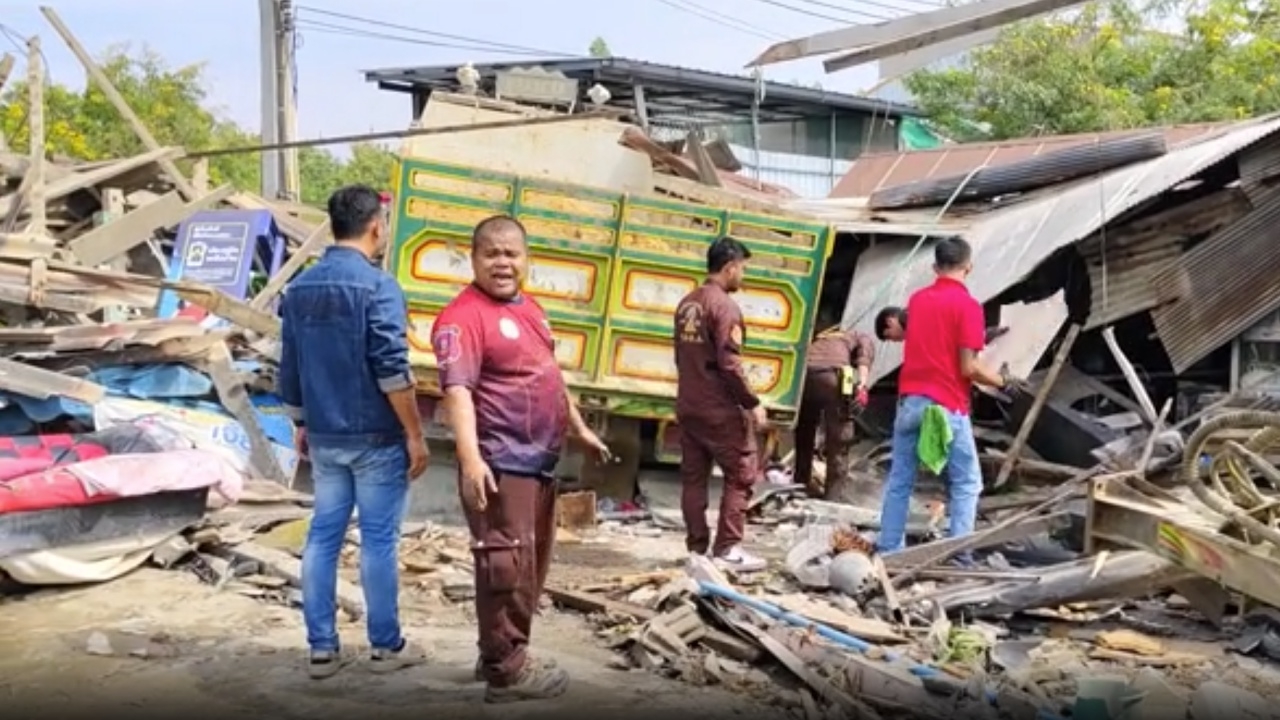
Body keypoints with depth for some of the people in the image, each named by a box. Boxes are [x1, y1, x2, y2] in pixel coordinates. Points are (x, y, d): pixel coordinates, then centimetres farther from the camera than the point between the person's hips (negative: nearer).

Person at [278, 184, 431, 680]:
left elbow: (290, 369, 13)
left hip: (325, 437, 6)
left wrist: (301, 425, 24)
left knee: (323, 536, 10)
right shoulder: (378, 287, -13)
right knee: (379, 540, 2)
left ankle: (321, 648, 15)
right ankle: (387, 646, 13)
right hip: (376, 437, -6)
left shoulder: (299, 289, 8)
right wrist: (415, 434, -11)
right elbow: (392, 371, -18)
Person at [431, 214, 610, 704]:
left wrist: (580, 429, 28)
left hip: (539, 460, 10)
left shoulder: (530, 309, 15)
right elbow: (457, 389, -25)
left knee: (532, 565, 17)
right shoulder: (464, 315, -15)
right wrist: (471, 458, -35)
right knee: (508, 565, -5)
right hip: (500, 463, -10)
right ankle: (506, 670, 6)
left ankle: (499, 654, 30)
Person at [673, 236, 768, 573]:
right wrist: (753, 403, -13)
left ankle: (696, 548, 14)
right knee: (741, 475, 2)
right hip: (721, 409, -8)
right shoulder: (724, 306, -15)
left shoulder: (686, 304, 11)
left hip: (688, 406, 8)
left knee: (693, 477, 10)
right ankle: (727, 549, 0)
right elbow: (729, 363, -21)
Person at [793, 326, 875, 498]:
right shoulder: (863, 338, 27)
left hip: (803, 372, 5)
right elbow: (864, 359, 3)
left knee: (803, 433, 23)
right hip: (832, 374, -5)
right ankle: (831, 498, 8)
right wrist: (862, 385, -12)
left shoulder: (821, 337, 41)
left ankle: (802, 486, 34)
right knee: (838, 439, 7)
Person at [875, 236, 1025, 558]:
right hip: (947, 406, -5)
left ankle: (887, 551, 13)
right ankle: (958, 555, 2)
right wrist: (1002, 382, 4)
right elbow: (968, 368, -12)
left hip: (909, 401, 6)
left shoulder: (917, 299, 10)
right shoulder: (968, 305, -9)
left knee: (899, 480, 10)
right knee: (966, 483, 6)